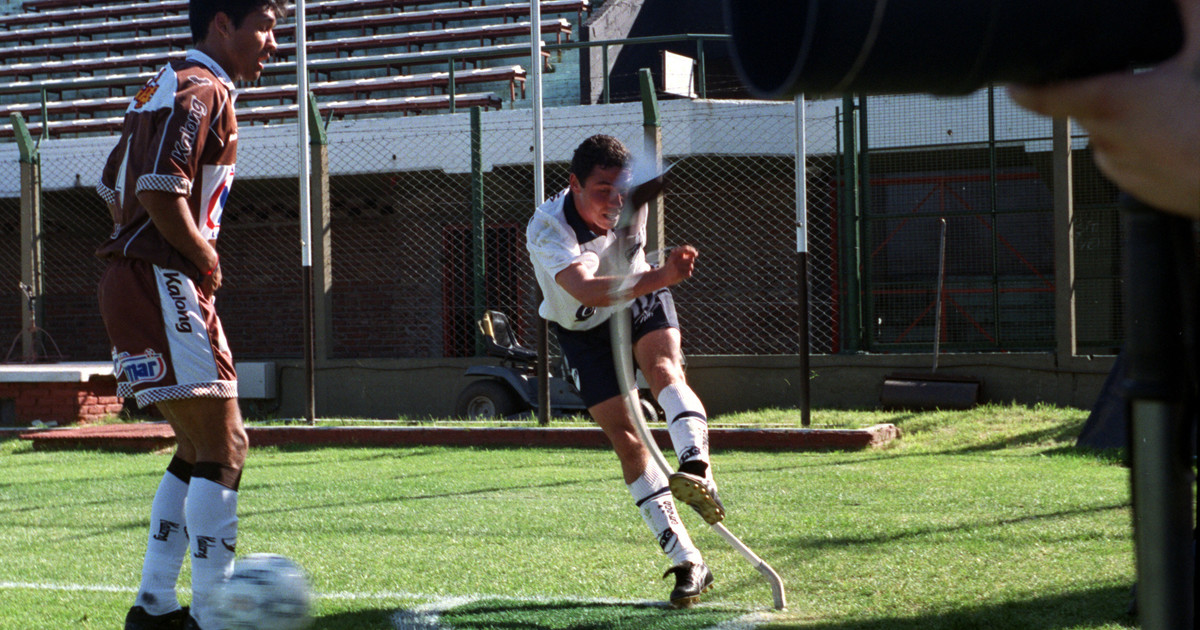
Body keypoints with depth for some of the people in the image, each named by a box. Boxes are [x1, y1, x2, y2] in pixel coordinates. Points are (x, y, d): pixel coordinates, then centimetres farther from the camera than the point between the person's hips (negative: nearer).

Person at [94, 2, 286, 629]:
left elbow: (112, 189, 24)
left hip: (135, 283, 10)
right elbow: (161, 194, -23)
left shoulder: (167, 85, 21)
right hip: (165, 286, -10)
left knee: (199, 447, 14)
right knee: (223, 446, -10)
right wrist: (206, 261, -10)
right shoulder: (204, 91, -11)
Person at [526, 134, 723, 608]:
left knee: (663, 369, -31)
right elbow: (587, 290, -54)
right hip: (581, 329, -2)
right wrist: (660, 277, -66)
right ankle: (687, 562, -10)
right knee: (624, 437, -11)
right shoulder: (546, 229, -35)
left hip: (640, 302, 2)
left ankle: (696, 470, -55)